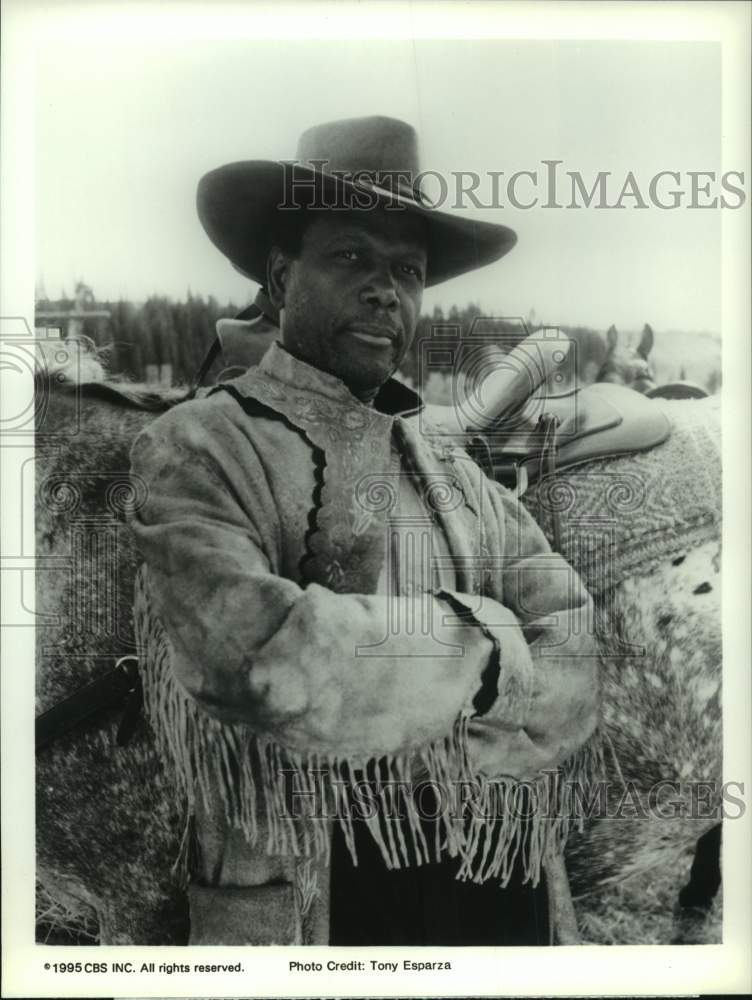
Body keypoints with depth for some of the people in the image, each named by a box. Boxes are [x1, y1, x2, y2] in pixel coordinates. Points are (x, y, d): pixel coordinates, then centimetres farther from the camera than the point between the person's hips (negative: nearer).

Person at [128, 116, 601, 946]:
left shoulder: (447, 461, 3)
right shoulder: (198, 450, -12)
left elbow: (573, 660, -5)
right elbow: (258, 658, -28)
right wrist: (483, 643, -15)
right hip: (318, 903, -5)